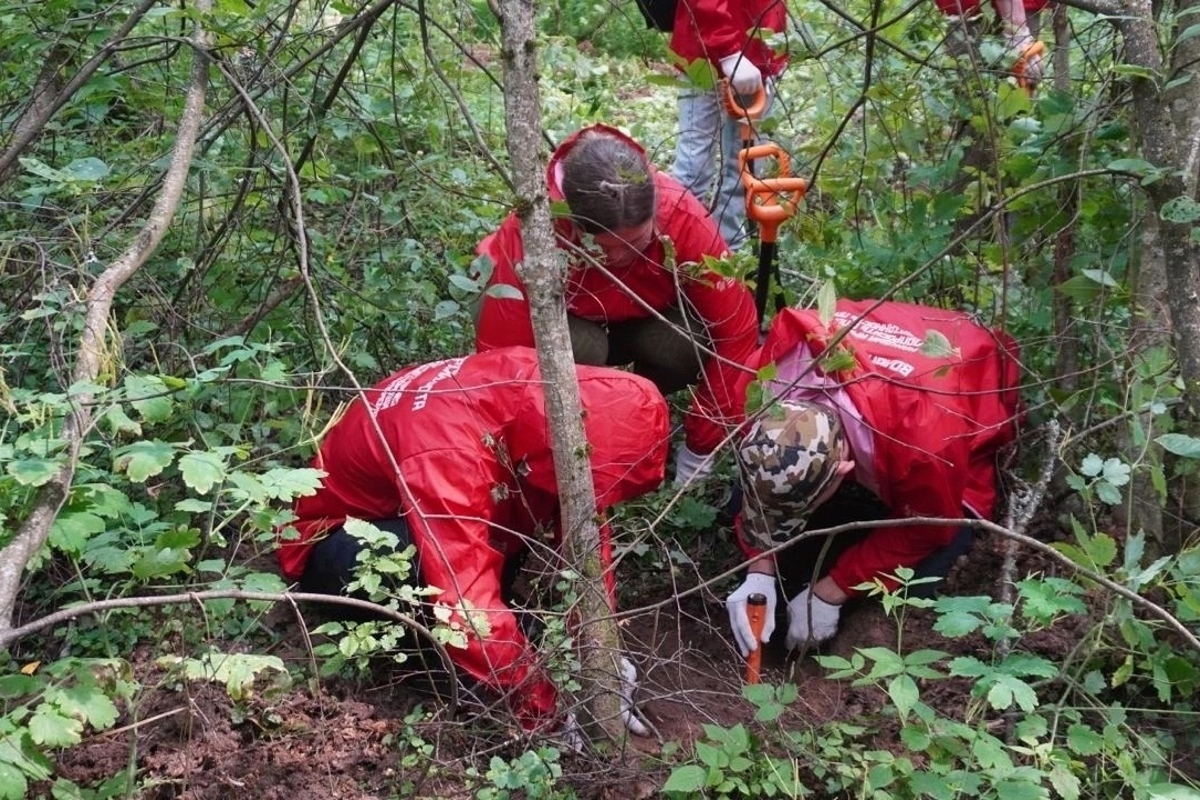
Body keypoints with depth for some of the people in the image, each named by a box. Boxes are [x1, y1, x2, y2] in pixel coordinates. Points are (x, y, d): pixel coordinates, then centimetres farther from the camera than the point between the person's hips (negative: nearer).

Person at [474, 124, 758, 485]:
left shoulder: (681, 216, -32)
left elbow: (736, 329, -25)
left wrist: (700, 448, -22)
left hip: (634, 318, 3)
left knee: (692, 344, -29)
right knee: (577, 348, -36)